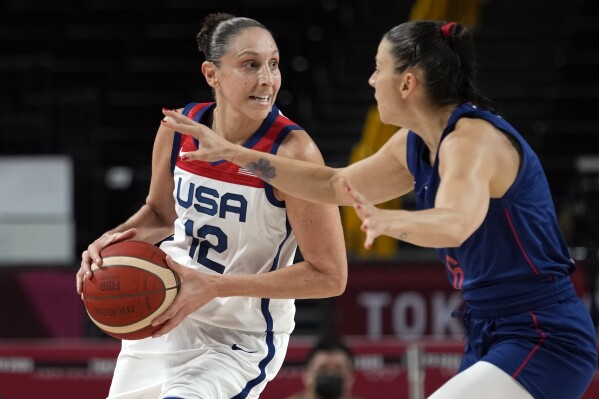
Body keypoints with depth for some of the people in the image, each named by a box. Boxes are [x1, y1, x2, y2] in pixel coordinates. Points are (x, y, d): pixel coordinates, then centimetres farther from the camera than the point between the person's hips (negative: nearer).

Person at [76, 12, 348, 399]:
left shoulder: (293, 153, -24)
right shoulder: (178, 129, -9)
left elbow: (329, 276, -22)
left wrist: (214, 287, -27)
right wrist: (112, 241, -10)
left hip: (240, 342, -5)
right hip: (165, 319, 6)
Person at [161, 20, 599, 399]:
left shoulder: (473, 139, -20)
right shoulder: (416, 146, 9)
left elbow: (456, 223, -40)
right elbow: (333, 184, 23)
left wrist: (387, 220, -60)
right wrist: (233, 154, 19)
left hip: (544, 342, -10)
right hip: (491, 339, 10)